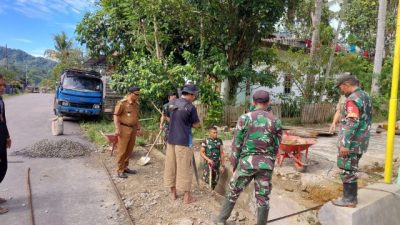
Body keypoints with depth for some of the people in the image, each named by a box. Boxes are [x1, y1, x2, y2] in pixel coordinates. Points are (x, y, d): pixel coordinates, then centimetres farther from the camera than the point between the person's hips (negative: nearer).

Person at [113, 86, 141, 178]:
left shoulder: (136, 104, 11)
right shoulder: (122, 103, -11)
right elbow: (116, 115, -11)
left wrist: (138, 126, 20)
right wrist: (117, 128, -17)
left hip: (133, 129, 7)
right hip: (124, 128, -7)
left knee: (129, 150, 12)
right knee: (122, 150, -1)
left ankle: (125, 167, 25)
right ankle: (120, 170, 9)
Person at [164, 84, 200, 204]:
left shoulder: (171, 103, 4)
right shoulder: (190, 107, -15)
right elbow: (196, 125, -6)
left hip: (171, 139, 6)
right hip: (184, 141, -6)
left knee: (171, 166, 15)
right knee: (184, 168, 3)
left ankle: (172, 192, 28)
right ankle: (187, 196, 13)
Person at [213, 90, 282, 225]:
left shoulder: (245, 118, -6)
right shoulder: (276, 121, 1)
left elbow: (237, 143, -4)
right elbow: (276, 147, 4)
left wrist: (234, 163, 7)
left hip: (247, 162, -1)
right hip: (265, 164, 2)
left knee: (234, 191, 15)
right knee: (263, 197, 10)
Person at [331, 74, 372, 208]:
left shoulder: (353, 99, -18)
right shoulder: (366, 97, 14)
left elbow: (352, 124, -24)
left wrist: (345, 144, -22)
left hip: (351, 142, -10)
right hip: (360, 142, 10)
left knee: (347, 170, 0)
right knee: (351, 170, 17)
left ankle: (349, 200, 8)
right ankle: (351, 197, 25)